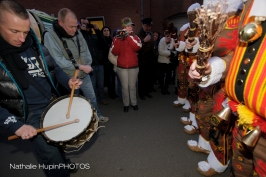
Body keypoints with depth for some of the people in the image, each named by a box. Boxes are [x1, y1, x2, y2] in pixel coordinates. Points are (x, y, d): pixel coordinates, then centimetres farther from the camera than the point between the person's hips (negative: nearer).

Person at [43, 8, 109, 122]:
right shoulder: (50, 36, -18)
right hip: (69, 79, -5)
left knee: (92, 98, 20)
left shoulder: (77, 33, 2)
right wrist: (81, 67, -22)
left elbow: (86, 50, 9)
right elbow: (58, 61, -26)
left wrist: (87, 65, -8)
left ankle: (97, 116, 42)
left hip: (84, 75, 6)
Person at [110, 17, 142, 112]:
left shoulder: (135, 37, 4)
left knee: (132, 86, 10)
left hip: (133, 66, 1)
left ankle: (134, 103, 25)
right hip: (121, 67, 0)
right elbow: (114, 52, -9)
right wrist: (118, 39, -16)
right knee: (125, 87, 5)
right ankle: (126, 104, 20)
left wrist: (128, 36, -18)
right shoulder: (117, 38, 3)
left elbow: (137, 47, -17)